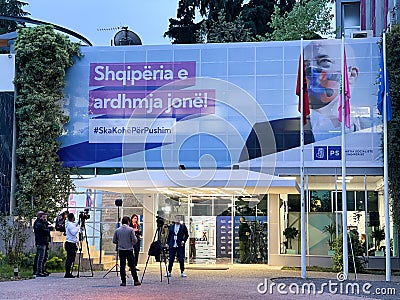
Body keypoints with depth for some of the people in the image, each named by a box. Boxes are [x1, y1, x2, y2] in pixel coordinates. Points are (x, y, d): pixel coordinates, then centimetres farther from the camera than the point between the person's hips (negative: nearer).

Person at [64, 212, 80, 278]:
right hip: (71, 244, -10)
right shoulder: (70, 224, -15)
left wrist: (78, 222, 18)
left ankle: (67, 273, 15)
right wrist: (78, 227, -14)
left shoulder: (69, 224, 14)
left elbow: (75, 225, 31)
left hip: (69, 243, 10)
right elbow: (73, 233, -23)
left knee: (69, 258, 12)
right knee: (70, 259, -10)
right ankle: (67, 273, -11)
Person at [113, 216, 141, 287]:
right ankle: (136, 281, 6)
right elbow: (134, 240, -9)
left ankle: (123, 281, 2)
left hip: (121, 250, 2)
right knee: (132, 266, 4)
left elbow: (114, 241, 5)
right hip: (129, 250, -2)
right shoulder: (130, 229, -7)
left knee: (122, 266, 5)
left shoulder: (117, 230, 1)